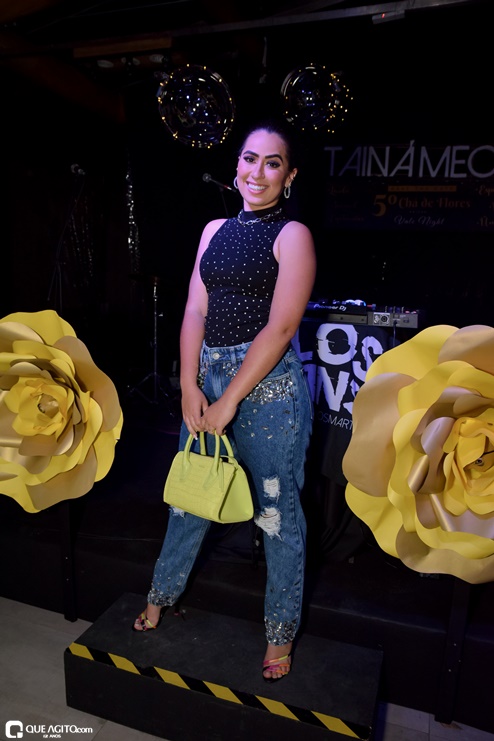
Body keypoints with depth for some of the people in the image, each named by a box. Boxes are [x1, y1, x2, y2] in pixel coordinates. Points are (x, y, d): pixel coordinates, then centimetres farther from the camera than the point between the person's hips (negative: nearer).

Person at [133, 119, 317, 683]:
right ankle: (162, 593, 42)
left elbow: (280, 328, -14)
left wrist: (228, 402, -15)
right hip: (207, 375, 6)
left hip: (268, 382, -5)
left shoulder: (292, 235, -5)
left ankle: (281, 632, 30)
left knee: (278, 511, 8)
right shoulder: (215, 230, 12)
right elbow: (195, 311, 6)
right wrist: (189, 387, -4)